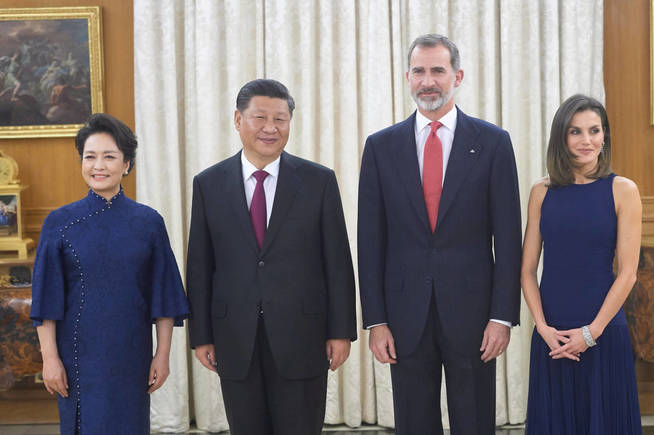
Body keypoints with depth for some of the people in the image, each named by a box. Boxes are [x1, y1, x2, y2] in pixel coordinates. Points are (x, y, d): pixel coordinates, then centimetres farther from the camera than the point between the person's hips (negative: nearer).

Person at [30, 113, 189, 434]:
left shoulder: (148, 222, 2)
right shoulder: (60, 223, 0)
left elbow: (164, 295, 3)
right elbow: (46, 299, 0)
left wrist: (163, 355, -1)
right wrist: (50, 357, -6)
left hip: (131, 353, 1)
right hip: (79, 352, -1)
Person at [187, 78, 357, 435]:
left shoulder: (319, 181, 1)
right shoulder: (208, 184, 4)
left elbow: (337, 262, 1)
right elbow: (199, 267, 5)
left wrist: (341, 331, -2)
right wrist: (201, 335, 3)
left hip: (301, 337, -1)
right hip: (236, 340, 1)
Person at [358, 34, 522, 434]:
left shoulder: (492, 142, 1)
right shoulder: (381, 146, 5)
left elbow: (507, 236, -1)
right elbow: (371, 240, 4)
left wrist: (503, 315, -7)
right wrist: (375, 320, -2)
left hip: (470, 309, -1)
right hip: (406, 314, 1)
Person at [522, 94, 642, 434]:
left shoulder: (622, 190, -2)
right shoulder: (543, 192, 4)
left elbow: (627, 272, -6)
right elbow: (527, 270, 3)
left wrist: (592, 331, -10)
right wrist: (543, 327, -8)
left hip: (603, 332, -2)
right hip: (551, 335, 2)